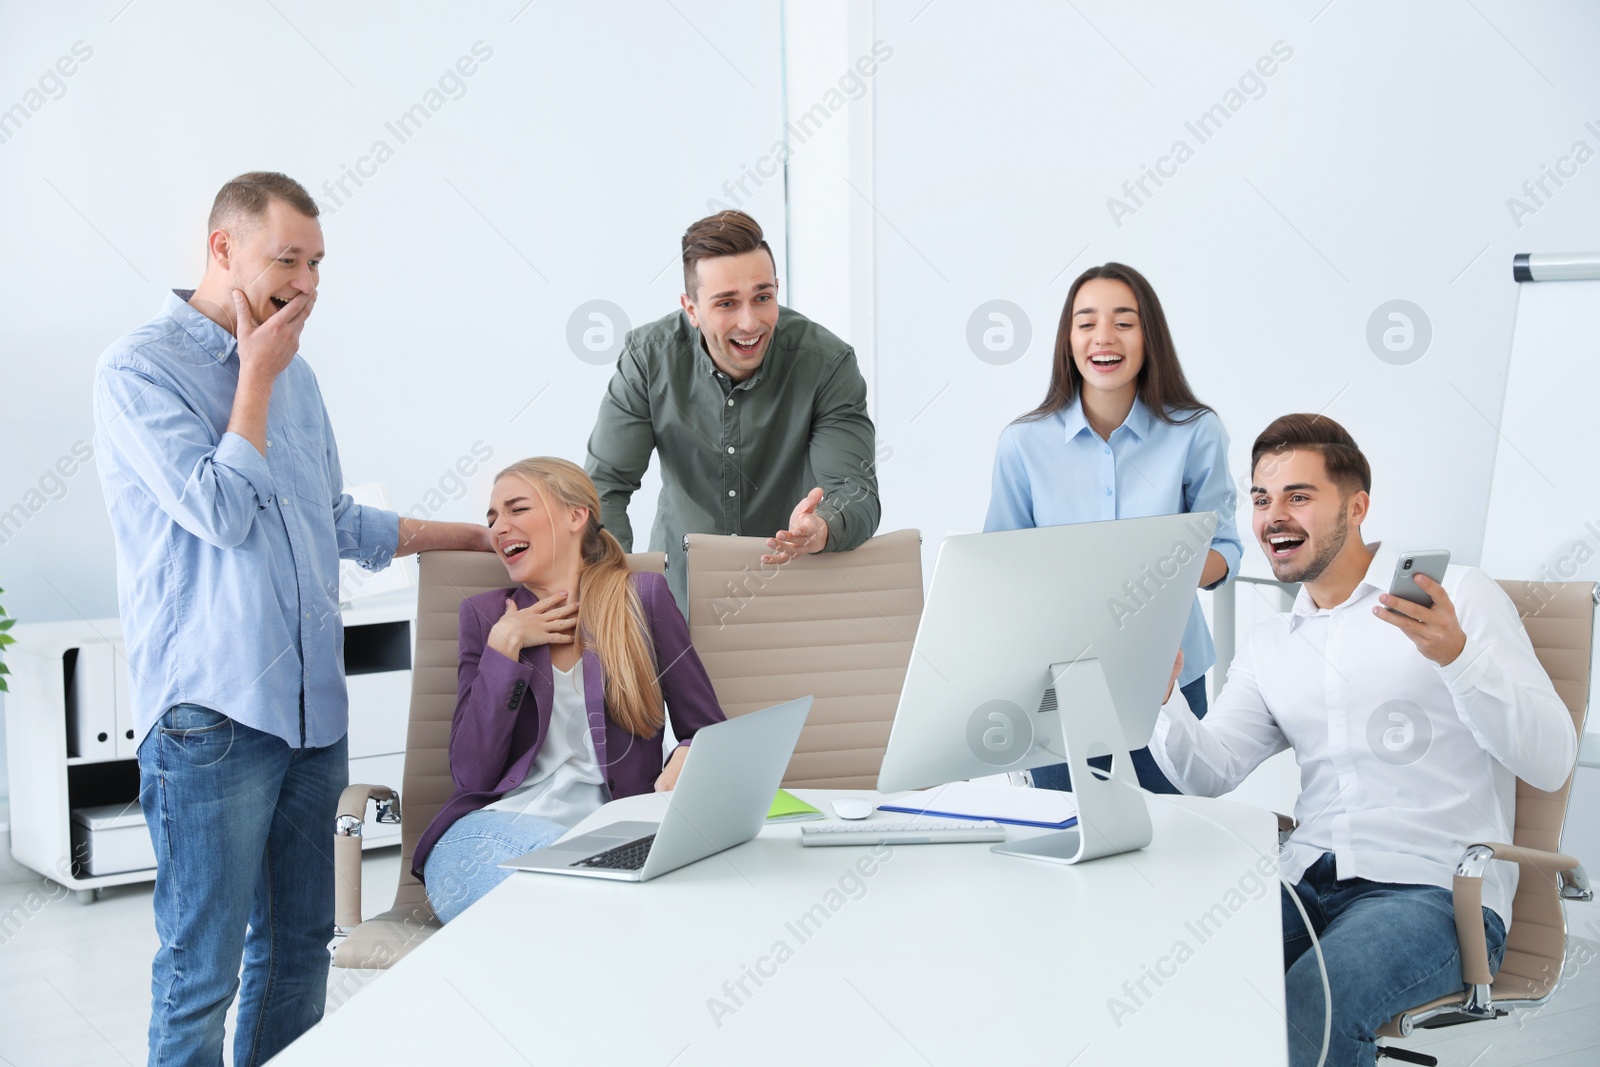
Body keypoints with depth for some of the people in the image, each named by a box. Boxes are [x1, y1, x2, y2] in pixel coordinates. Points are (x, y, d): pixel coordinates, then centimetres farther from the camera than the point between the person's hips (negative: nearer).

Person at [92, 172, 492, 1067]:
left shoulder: (292, 371, 15)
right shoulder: (139, 370, -8)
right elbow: (220, 512, -18)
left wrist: (480, 538, 21)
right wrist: (256, 377, -9)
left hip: (313, 705, 8)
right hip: (212, 715, -7)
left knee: (301, 942, 14)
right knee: (203, 965, -3)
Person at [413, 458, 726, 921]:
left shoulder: (642, 600, 9)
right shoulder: (485, 616, 13)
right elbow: (471, 775, 3)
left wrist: (686, 761, -15)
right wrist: (504, 646, -2)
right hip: (497, 825, 1)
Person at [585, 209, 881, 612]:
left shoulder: (827, 363, -13)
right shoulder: (649, 357, -11)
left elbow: (857, 492, -18)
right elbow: (604, 486, -8)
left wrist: (822, 530, -43)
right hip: (682, 590, 0)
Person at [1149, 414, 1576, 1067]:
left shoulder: (1458, 595, 2)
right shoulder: (1270, 646, 20)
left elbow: (1551, 763, -7)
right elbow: (1211, 773, 9)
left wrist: (1456, 654, -23)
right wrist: (1160, 698, -11)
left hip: (1434, 890, -5)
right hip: (1305, 883, 5)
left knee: (1304, 1013, -33)